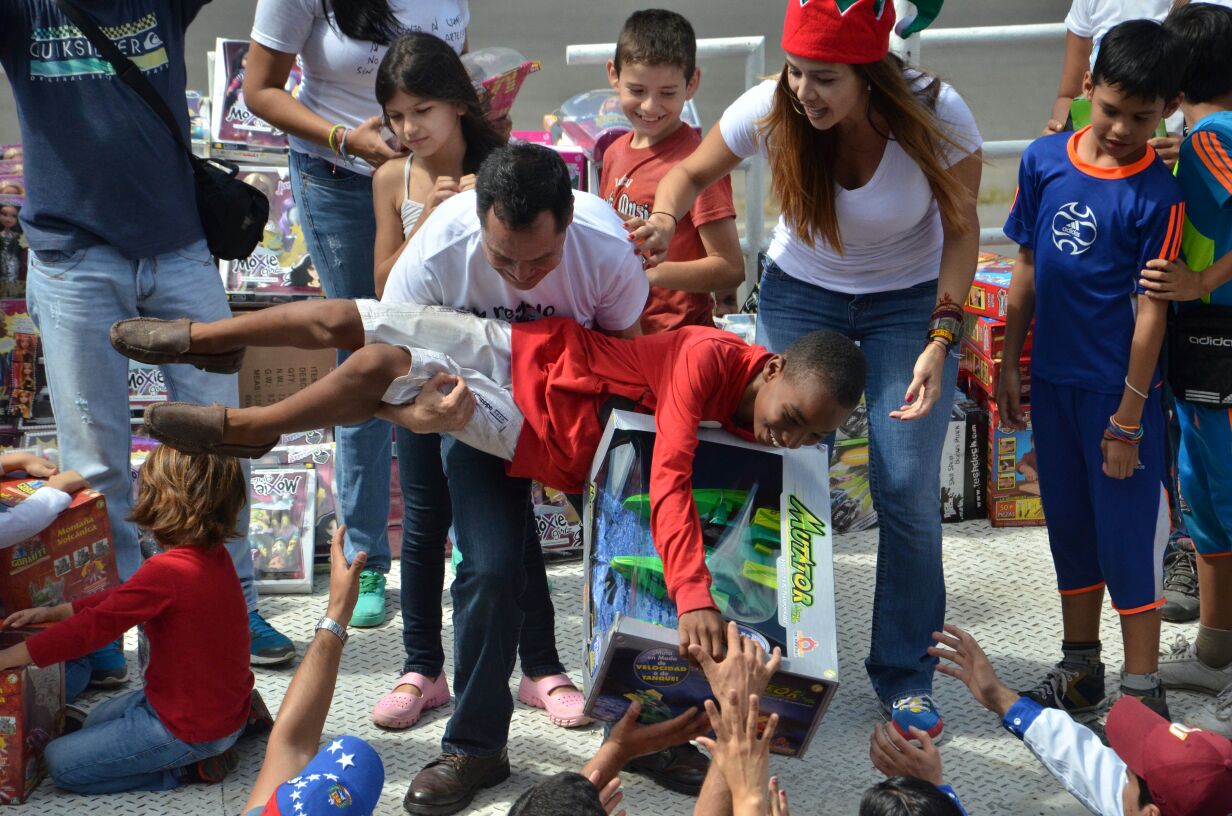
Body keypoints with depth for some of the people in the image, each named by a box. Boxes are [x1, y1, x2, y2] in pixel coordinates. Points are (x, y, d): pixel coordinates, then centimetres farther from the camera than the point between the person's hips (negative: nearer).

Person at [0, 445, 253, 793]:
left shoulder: (166, 571, -29)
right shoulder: (215, 556, -1)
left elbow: (91, 628, -24)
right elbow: (126, 597, 10)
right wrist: (53, 612, 10)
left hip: (191, 729, -9)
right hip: (228, 707, 9)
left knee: (60, 763, 2)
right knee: (98, 719, 29)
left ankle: (190, 767, -2)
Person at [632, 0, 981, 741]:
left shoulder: (936, 117, -26)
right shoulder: (770, 111, -22)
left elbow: (961, 229, -12)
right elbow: (693, 172, -4)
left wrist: (940, 339, -22)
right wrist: (665, 220, -26)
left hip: (910, 299, -1)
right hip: (800, 291, 1)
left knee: (907, 488, -8)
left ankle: (905, 674, 10)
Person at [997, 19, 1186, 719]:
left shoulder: (1158, 195, -14)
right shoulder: (1045, 159, -1)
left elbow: (1151, 310, -13)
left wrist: (1128, 419, -13)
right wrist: (1011, 364, 9)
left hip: (1121, 388, -5)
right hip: (1054, 380, 5)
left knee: (1130, 534, 1)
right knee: (1070, 525, 16)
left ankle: (1143, 688, 12)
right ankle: (1081, 668, 31)